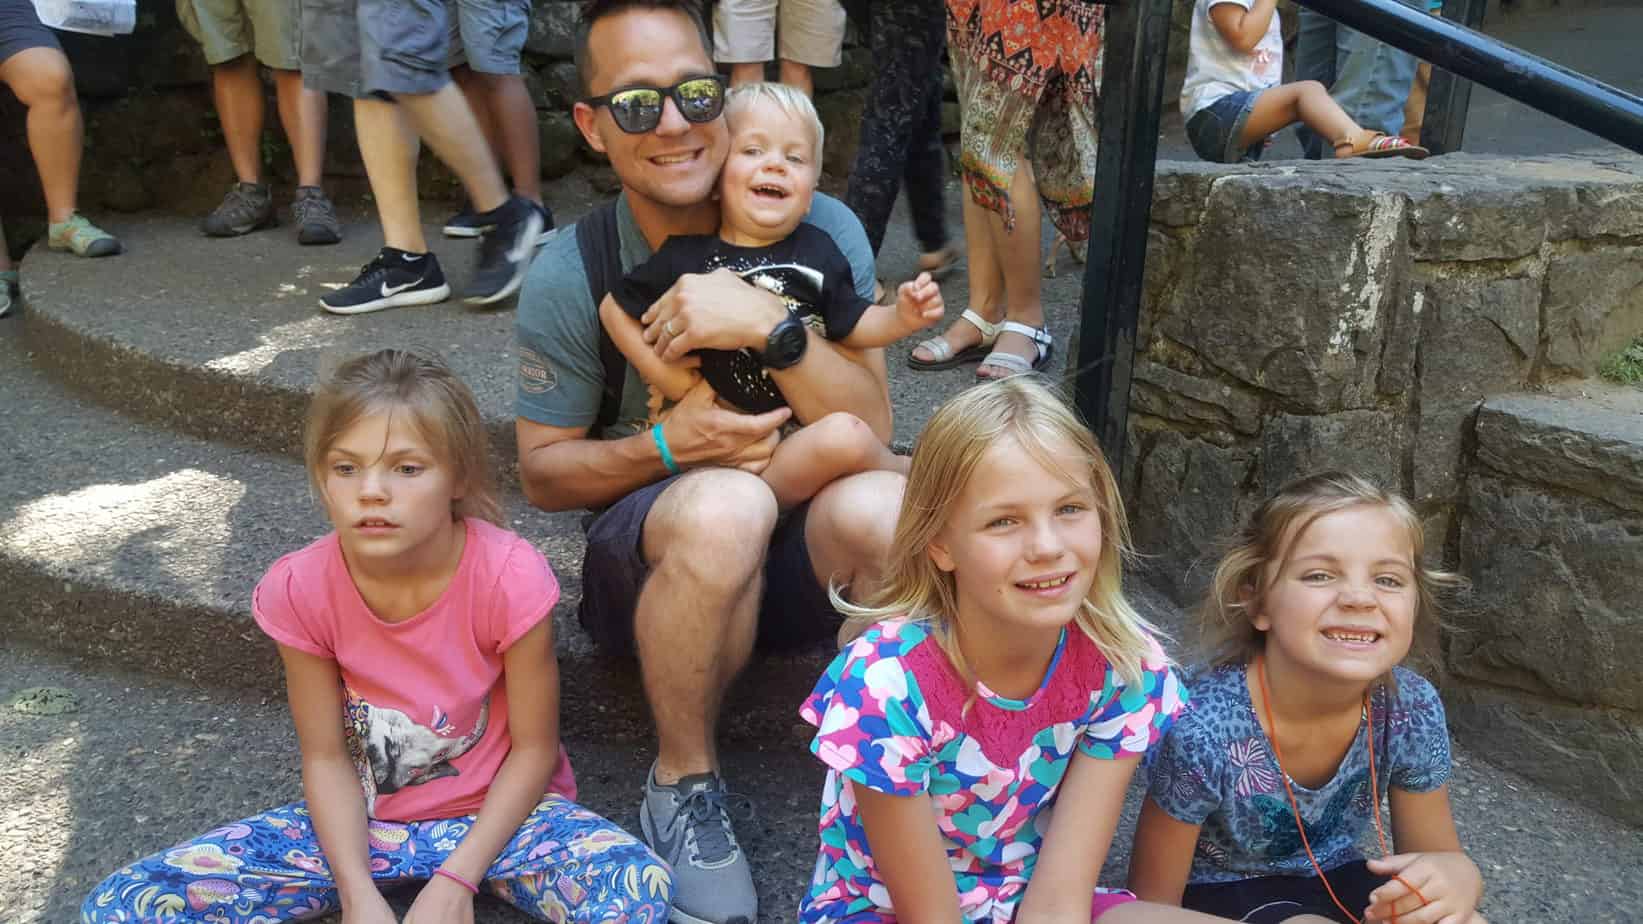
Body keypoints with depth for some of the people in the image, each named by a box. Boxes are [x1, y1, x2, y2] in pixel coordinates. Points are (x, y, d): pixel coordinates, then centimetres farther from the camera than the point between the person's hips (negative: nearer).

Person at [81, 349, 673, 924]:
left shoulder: (510, 577, -25)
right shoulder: (298, 590, -17)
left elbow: (534, 748, -14)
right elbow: (325, 757, -7)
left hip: (493, 809, -2)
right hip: (362, 818, 3)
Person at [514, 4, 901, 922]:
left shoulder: (822, 231, -8)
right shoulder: (572, 273, -10)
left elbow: (873, 429, -14)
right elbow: (543, 471, -2)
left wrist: (771, 326, -30)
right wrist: (666, 446, -21)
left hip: (802, 558, 1)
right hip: (656, 558, -1)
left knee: (885, 507, -34)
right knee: (726, 508, -37)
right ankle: (684, 783, -11)